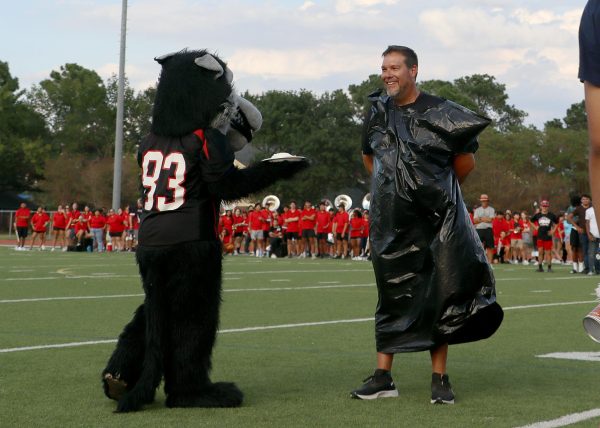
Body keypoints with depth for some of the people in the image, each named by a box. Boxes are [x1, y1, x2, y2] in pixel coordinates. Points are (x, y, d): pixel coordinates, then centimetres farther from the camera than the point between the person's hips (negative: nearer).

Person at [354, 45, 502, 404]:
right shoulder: (378, 112, 6)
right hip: (392, 222, 3)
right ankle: (383, 377, 10)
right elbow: (369, 156, 24)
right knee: (392, 293, 6)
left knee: (438, 294, -2)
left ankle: (440, 379, 5)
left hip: (437, 219, -3)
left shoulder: (440, 113, -6)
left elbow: (465, 163, 5)